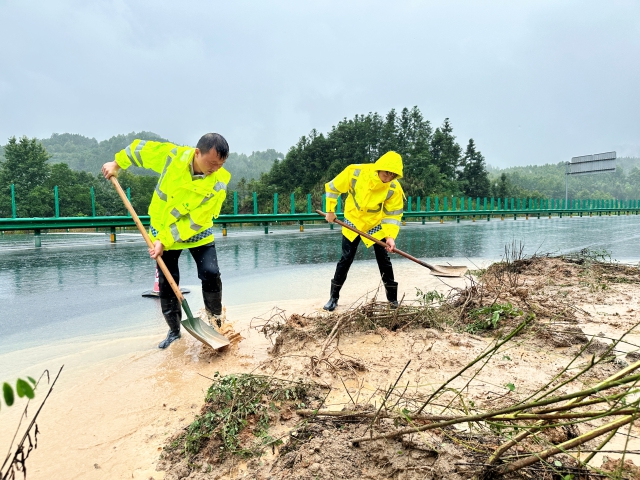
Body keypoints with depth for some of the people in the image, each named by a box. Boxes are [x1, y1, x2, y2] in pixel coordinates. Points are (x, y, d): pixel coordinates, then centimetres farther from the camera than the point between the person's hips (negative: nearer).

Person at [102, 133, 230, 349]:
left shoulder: (219, 182, -25)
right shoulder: (172, 155, -20)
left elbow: (196, 221, -25)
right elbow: (142, 148, 1)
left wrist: (165, 241, -27)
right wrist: (117, 163, 8)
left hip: (197, 233, -1)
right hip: (162, 230, 2)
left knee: (211, 274, -16)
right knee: (166, 283, 4)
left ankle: (216, 319, 9)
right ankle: (174, 331, 20)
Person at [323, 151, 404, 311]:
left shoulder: (395, 188, -23)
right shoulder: (355, 172, -25)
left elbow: (393, 215, -15)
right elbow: (333, 187, -9)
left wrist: (390, 236, -29)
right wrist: (330, 210, -7)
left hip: (376, 225, 0)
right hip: (352, 221, 0)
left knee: (384, 260, 1)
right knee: (346, 260, 1)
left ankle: (392, 298, 17)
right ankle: (334, 297, 15)